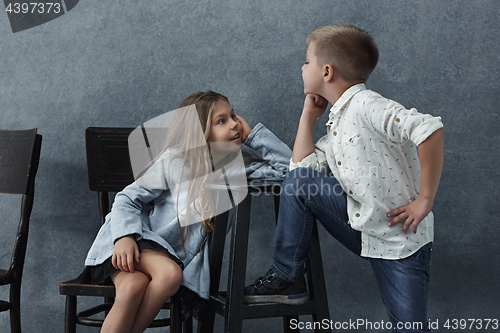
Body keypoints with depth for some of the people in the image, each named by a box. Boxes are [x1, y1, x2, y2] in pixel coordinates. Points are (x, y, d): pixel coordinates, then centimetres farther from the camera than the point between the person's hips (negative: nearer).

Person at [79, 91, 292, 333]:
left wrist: (250, 135, 1)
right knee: (170, 273, -34)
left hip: (168, 255, 3)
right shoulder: (174, 161, -3)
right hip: (136, 242, -3)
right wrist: (125, 236, -21)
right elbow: (128, 198, -3)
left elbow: (286, 166, 3)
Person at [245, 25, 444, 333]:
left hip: (402, 238, -7)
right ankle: (287, 280, 2)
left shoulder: (366, 105, -18)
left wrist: (425, 199, -26)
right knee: (298, 182, -6)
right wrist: (309, 114, 9)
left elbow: (430, 129, -30)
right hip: (360, 226, 7)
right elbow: (303, 167, 8)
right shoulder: (337, 123, 11)